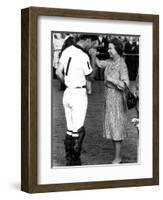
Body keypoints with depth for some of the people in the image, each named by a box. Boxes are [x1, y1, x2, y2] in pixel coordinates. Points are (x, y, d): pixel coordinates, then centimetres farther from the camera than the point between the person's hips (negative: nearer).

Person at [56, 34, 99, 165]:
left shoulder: (67, 51, 3)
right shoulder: (83, 56, -19)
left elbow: (58, 72, 7)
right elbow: (89, 76, -6)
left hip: (67, 92, 8)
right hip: (79, 94, -8)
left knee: (70, 129, 15)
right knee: (78, 130, 1)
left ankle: (69, 159, 22)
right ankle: (75, 162, 6)